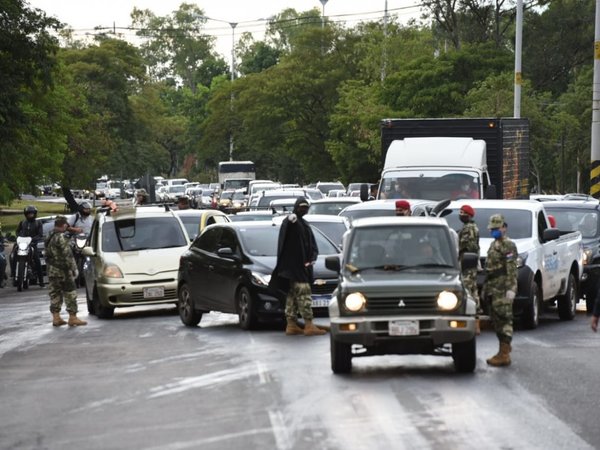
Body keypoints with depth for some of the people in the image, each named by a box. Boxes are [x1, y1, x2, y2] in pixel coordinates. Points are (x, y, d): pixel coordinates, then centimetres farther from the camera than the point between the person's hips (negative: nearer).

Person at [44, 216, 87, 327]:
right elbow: (67, 255, -19)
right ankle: (73, 318, -1)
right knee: (70, 294, -2)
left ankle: (56, 318, 12)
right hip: (63, 271, -9)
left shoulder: (49, 237, 10)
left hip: (52, 271, 9)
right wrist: (74, 269, -13)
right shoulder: (60, 238, -18)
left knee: (55, 294, 11)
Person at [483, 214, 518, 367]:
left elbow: (511, 269, -17)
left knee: (503, 318, -10)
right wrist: (486, 287, 24)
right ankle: (505, 347, 28)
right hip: (494, 287, 10)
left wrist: (510, 288, -23)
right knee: (497, 318, 15)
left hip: (503, 288, -10)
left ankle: (504, 355, -12)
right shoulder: (494, 245, 21)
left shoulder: (508, 245, -9)